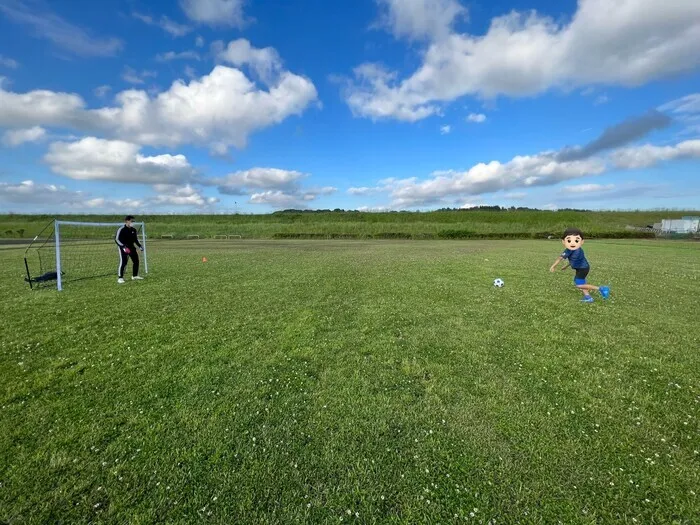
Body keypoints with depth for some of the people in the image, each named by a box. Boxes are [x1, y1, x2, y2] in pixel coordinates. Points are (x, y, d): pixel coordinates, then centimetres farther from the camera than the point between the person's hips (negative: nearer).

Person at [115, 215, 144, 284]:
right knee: (123, 262, -13)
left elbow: (136, 239, 19)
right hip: (123, 248, -7)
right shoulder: (121, 229, -14)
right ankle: (120, 278, -5)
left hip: (131, 247, 7)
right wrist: (124, 247, -25)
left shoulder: (133, 230, 6)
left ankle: (135, 276, 22)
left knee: (136, 261, 8)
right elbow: (117, 239, -15)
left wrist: (140, 246, 8)